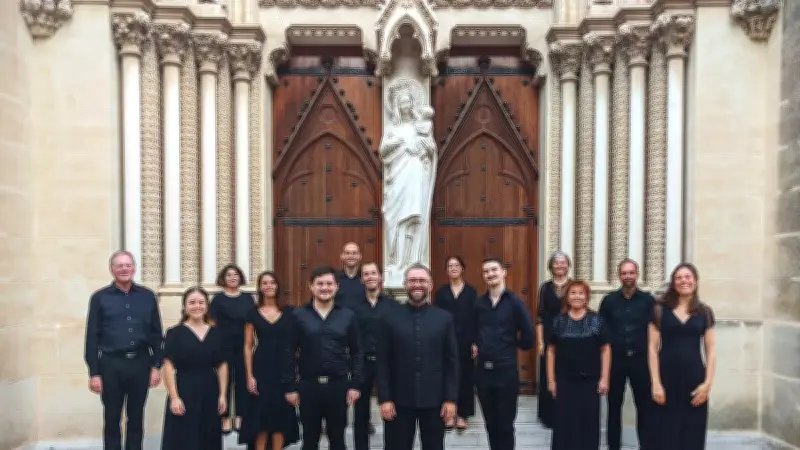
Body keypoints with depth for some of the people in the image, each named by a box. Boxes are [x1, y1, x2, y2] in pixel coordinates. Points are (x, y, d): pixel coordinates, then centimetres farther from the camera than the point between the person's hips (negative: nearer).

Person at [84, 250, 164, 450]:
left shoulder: (148, 296, 4)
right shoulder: (100, 298, -1)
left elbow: (156, 334, 5)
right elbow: (92, 337, -2)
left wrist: (156, 366, 1)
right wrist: (94, 373, -5)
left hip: (140, 363, 2)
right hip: (111, 364, -1)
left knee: (136, 419, 12)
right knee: (112, 419, 9)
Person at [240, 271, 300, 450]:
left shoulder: (289, 312, 3)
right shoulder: (253, 313, 2)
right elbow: (248, 347, 2)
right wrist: (250, 375, -4)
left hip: (284, 368, 1)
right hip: (262, 369, -1)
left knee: (281, 414, 5)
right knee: (261, 414, 1)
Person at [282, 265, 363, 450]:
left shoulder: (347, 316, 1)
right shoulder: (299, 316, -1)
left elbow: (356, 352, 3)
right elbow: (290, 353, 0)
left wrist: (355, 384, -3)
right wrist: (289, 387, -3)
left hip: (338, 386, 1)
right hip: (308, 386, 0)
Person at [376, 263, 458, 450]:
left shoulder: (444, 318, 2)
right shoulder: (390, 319, -1)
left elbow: (451, 361, 2)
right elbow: (383, 363, -1)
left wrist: (451, 399, -3)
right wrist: (384, 399, -6)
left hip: (434, 400, 1)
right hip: (399, 401, -1)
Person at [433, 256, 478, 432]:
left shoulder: (471, 291, 1)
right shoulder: (441, 291, 4)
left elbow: (475, 317, -1)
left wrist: (475, 342, -7)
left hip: (465, 339, -1)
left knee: (465, 375, 4)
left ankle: (462, 415, 14)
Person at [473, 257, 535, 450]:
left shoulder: (514, 302, -6)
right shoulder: (479, 303, 6)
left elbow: (528, 338, -5)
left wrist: (510, 345, 5)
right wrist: (475, 345, 1)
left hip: (506, 370, -4)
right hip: (483, 371, 4)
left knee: (505, 425, 5)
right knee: (490, 424, 15)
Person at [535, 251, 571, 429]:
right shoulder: (545, 287, 3)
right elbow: (540, 316, 2)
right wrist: (540, 341, -3)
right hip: (550, 337, 1)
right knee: (548, 376, 4)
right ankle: (549, 415, 17)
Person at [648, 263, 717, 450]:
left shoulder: (704, 312, 7)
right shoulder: (660, 310, 2)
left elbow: (711, 350, 7)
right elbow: (652, 347, -1)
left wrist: (708, 383, -3)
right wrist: (656, 383, -7)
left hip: (694, 378, 2)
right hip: (667, 378, -1)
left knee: (692, 435, 6)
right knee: (665, 434, 2)